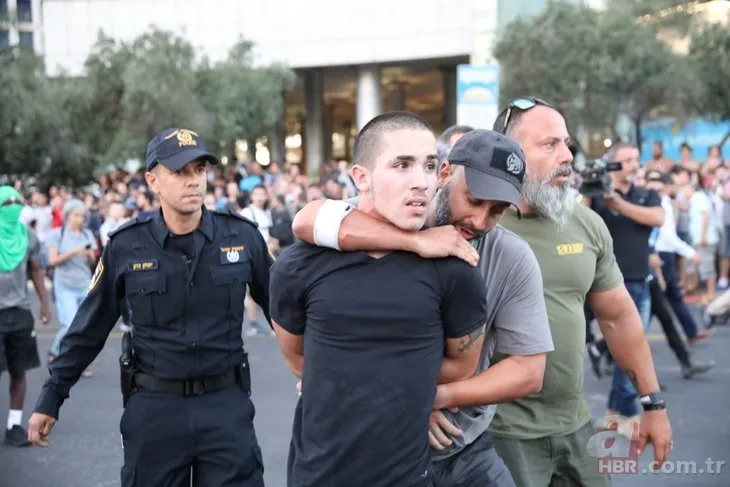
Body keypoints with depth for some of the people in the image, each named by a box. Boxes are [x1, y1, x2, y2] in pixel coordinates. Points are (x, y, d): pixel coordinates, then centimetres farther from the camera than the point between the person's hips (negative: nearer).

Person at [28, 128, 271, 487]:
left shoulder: (242, 237, -4)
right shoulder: (125, 247, -5)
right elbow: (88, 329, 3)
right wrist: (50, 400, 5)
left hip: (227, 404, 0)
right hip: (154, 407, 0)